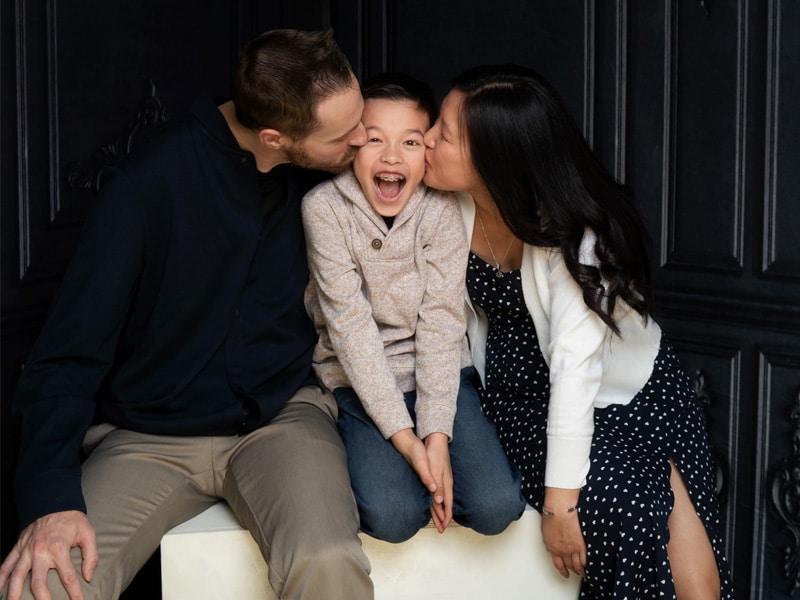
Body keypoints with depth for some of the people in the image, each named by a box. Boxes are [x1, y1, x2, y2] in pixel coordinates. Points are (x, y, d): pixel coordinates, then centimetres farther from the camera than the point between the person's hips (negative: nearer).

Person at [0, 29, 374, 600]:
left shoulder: (324, 184, -3)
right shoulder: (149, 184, -14)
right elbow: (69, 353, -13)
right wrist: (53, 498, -24)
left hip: (280, 415, 2)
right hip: (150, 436, -1)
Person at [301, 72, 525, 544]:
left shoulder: (442, 210, -8)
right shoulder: (325, 208, -12)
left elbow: (441, 323, -12)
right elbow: (350, 326, -16)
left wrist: (436, 435, -22)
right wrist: (403, 437, -21)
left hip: (437, 374, 2)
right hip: (361, 383, -1)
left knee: (496, 507, -17)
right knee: (390, 516, -25)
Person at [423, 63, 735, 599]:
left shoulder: (572, 234, -25)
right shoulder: (455, 208, -11)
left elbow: (576, 365, -29)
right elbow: (469, 310, 0)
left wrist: (560, 500, -32)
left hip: (617, 385, -2)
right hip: (522, 385, 3)